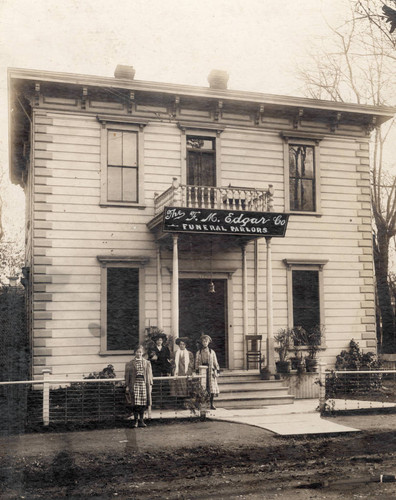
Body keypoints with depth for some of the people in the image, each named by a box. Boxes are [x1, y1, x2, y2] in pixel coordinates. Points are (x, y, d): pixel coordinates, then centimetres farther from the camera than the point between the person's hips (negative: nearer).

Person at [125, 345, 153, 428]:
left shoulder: (147, 363, 13)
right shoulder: (130, 364, 7)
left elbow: (149, 374, 13)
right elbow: (127, 375, 7)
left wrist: (150, 384, 5)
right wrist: (127, 386, 1)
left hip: (144, 384, 2)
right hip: (134, 384, -2)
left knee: (143, 403, 1)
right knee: (135, 403, -7)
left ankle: (141, 421, 10)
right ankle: (136, 420, 4)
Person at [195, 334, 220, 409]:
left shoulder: (212, 352, 10)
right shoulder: (199, 352, 8)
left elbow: (215, 362, 10)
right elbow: (197, 362, 8)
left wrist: (217, 371, 3)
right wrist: (197, 371, -1)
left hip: (211, 371, 1)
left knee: (212, 388, -4)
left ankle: (212, 404, 4)